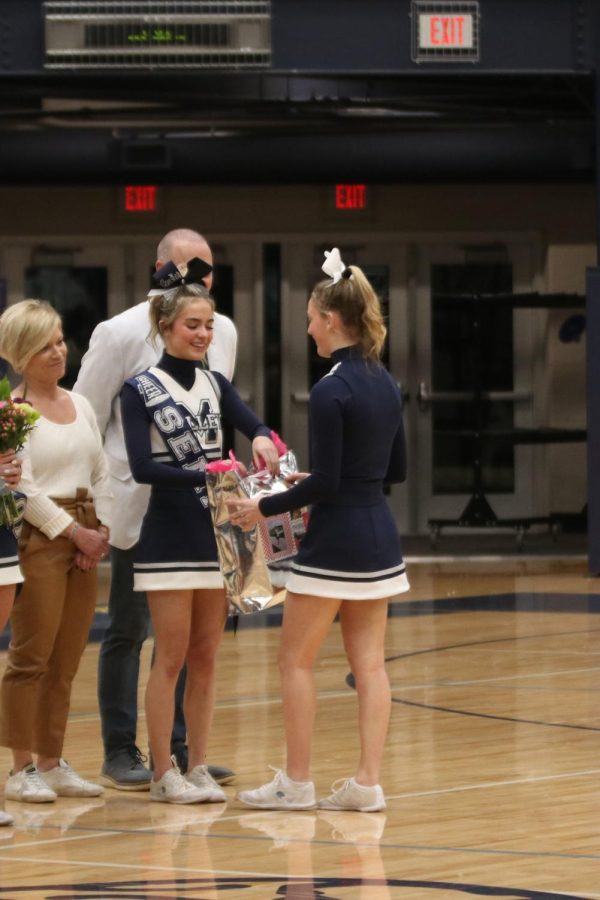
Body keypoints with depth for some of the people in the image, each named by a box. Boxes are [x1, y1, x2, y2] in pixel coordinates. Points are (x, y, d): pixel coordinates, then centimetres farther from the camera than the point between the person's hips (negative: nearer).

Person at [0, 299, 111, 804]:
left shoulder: (80, 405, 15)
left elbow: (101, 475, 16)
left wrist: (101, 530, 1)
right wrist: (73, 531, -12)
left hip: (84, 540, 7)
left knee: (67, 661, 7)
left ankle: (52, 764, 13)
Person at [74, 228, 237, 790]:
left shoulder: (222, 333, 6)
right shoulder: (121, 335, -9)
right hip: (139, 507, -4)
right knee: (127, 632, 4)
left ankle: (180, 750, 15)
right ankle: (120, 754, 12)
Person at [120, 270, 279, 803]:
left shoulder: (215, 385, 11)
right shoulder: (140, 391, -5)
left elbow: (254, 426, -5)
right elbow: (142, 467, -16)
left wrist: (262, 439, -29)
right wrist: (205, 475, -27)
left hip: (218, 536, 5)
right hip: (170, 536, -5)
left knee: (205, 658, 7)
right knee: (172, 658, -3)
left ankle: (198, 767, 13)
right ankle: (164, 773, 3)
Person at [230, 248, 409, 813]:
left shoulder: (331, 391, -17)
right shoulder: (385, 384, 9)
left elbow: (325, 482, -18)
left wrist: (264, 508, -7)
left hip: (335, 543, -8)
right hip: (380, 536, 8)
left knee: (296, 660, 4)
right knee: (368, 662, 8)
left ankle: (296, 782, 8)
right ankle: (367, 783, 5)